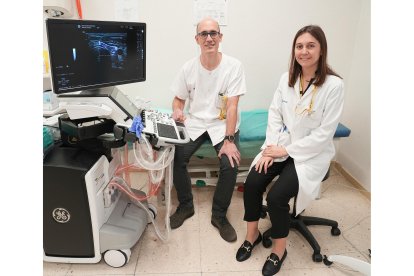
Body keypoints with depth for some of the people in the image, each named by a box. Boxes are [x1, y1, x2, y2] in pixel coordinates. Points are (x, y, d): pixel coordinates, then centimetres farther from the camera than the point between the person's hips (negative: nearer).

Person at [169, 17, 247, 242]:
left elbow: (232, 106, -16)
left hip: (223, 124, -2)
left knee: (230, 164, -25)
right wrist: (177, 111, -17)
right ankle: (185, 205, 9)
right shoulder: (188, 68, -2)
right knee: (176, 158, -19)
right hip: (195, 122, 3)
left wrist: (229, 140, -24)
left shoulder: (233, 66, -11)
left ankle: (219, 215, 1)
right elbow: (178, 99, 7)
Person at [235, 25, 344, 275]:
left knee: (277, 196, -21)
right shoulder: (287, 78, 3)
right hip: (282, 146, 5)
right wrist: (270, 148, -9)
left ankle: (279, 249, 8)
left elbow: (325, 132, -15)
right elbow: (275, 114, 3)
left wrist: (286, 150, -16)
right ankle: (253, 234, 12)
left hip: (312, 152, -4)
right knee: (252, 183, -15)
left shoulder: (333, 84, -13)